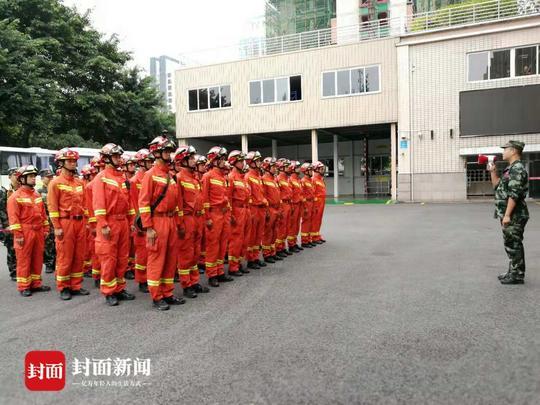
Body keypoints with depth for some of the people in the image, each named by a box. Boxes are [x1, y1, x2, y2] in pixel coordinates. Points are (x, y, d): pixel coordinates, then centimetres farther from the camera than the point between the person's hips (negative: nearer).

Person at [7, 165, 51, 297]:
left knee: (38, 259, 11)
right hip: (25, 232, -6)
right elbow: (13, 217, -12)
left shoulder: (37, 195, 14)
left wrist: (45, 229, 10)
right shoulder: (15, 196, -7)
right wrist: (18, 234, -16)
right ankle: (23, 287, 8)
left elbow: (43, 213, 16)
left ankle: (36, 283, 21)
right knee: (24, 260, 1)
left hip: (38, 231, 7)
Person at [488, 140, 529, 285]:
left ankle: (517, 276, 5)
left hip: (514, 215, -10)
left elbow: (514, 194, -22)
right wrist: (493, 171, 14)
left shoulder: (517, 168, -16)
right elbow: (498, 186, 25)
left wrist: (507, 215, -24)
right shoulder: (511, 168, 16)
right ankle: (513, 272, 24)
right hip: (508, 214, 10)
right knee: (511, 244, 15)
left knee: (514, 245, -3)